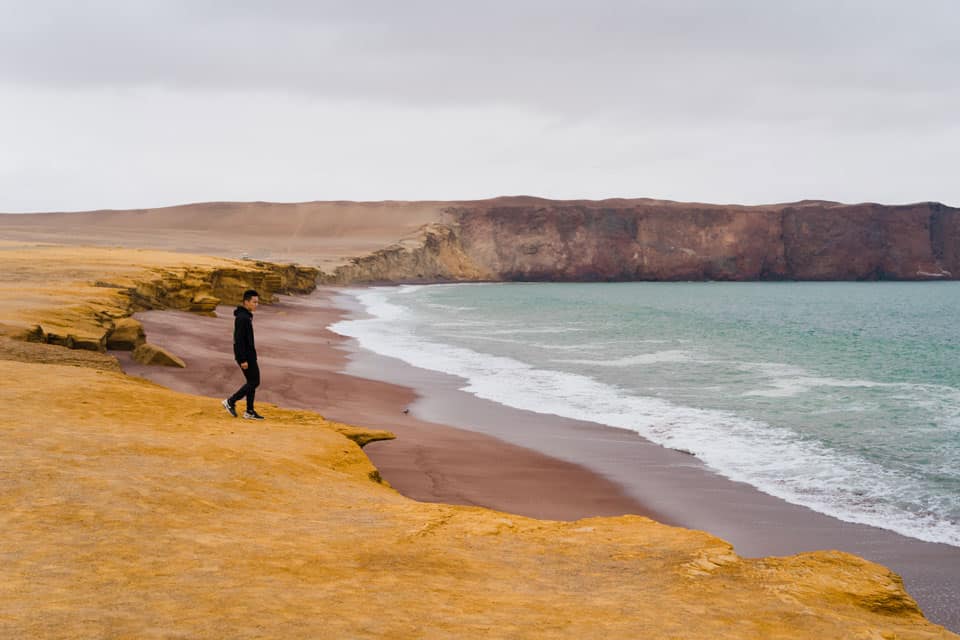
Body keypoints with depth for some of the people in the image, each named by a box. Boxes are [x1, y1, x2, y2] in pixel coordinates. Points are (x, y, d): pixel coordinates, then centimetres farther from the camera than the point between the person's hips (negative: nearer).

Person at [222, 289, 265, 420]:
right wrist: (243, 360, -23)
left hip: (249, 354, 10)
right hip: (245, 356, -10)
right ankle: (231, 402, 4)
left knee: (252, 382, 11)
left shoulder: (246, 316, 12)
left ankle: (249, 411, 14)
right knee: (254, 382, -5)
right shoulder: (242, 318, -20)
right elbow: (239, 340, -23)